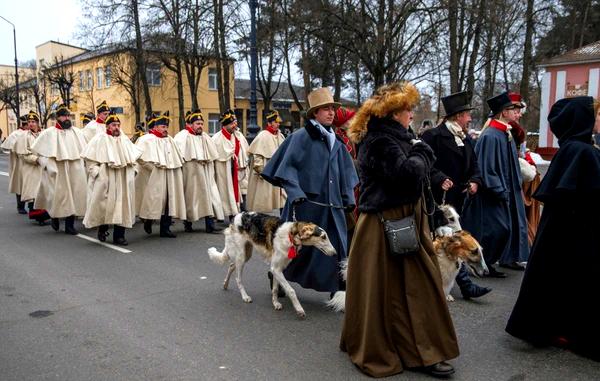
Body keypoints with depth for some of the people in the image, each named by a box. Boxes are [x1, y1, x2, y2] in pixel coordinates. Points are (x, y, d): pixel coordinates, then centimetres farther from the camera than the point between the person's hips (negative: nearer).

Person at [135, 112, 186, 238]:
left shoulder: (169, 140, 16)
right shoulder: (146, 140, -5)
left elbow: (178, 158, 24)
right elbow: (140, 157, -16)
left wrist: (171, 166, 9)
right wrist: (153, 167, -15)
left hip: (169, 178, 6)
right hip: (154, 178, -6)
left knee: (168, 201, 3)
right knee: (154, 200, -4)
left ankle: (165, 228, 10)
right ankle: (148, 222, 20)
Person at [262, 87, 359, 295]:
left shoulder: (335, 141, 12)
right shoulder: (301, 136, -7)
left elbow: (344, 173, 17)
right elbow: (288, 166, -10)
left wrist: (349, 198, 11)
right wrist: (296, 192, -19)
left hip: (331, 204, 5)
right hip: (307, 202, -5)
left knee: (337, 246, 3)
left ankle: (338, 290, 13)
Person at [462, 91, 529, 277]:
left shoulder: (506, 134, 9)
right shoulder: (490, 136, -20)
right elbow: (486, 168, -22)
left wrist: (516, 185, 14)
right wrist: (500, 191, -20)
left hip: (507, 190, 10)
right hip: (493, 194, -10)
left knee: (510, 225, 16)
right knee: (496, 229, -6)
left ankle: (507, 258, 30)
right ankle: (484, 264, 7)